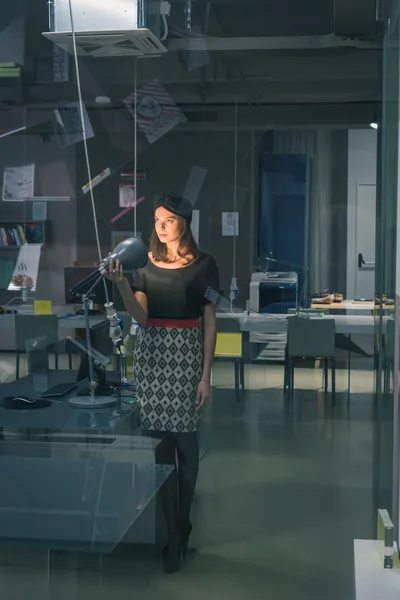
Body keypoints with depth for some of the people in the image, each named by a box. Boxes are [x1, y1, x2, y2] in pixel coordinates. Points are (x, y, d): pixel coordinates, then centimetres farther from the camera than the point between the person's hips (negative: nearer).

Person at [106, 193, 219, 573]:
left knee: (185, 442, 1)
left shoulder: (203, 265, -1)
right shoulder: (146, 263, 6)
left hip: (187, 355, -2)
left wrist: (206, 376, -6)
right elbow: (140, 316, -3)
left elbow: (209, 322, -2)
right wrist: (121, 283, -21)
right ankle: (175, 534, 13)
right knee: (160, 443, 2)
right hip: (151, 353, 2)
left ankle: (180, 527, 20)